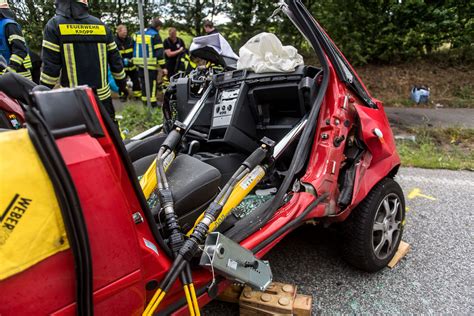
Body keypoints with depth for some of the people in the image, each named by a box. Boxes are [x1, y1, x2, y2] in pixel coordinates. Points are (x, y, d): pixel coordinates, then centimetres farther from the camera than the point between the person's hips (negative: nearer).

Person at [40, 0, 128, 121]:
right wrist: (122, 84, 20)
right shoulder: (101, 25, 6)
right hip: (102, 97, 3)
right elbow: (115, 61, 7)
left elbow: (50, 67, -9)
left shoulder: (55, 24, -4)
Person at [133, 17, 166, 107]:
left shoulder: (138, 34, 13)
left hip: (140, 63, 7)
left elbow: (135, 49, 16)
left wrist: (135, 61, 22)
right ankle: (153, 103, -1)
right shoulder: (155, 35, -9)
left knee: (144, 83, 15)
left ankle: (145, 102, 22)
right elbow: (159, 52, -15)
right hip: (151, 64, -7)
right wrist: (163, 66, -14)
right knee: (152, 84, -1)